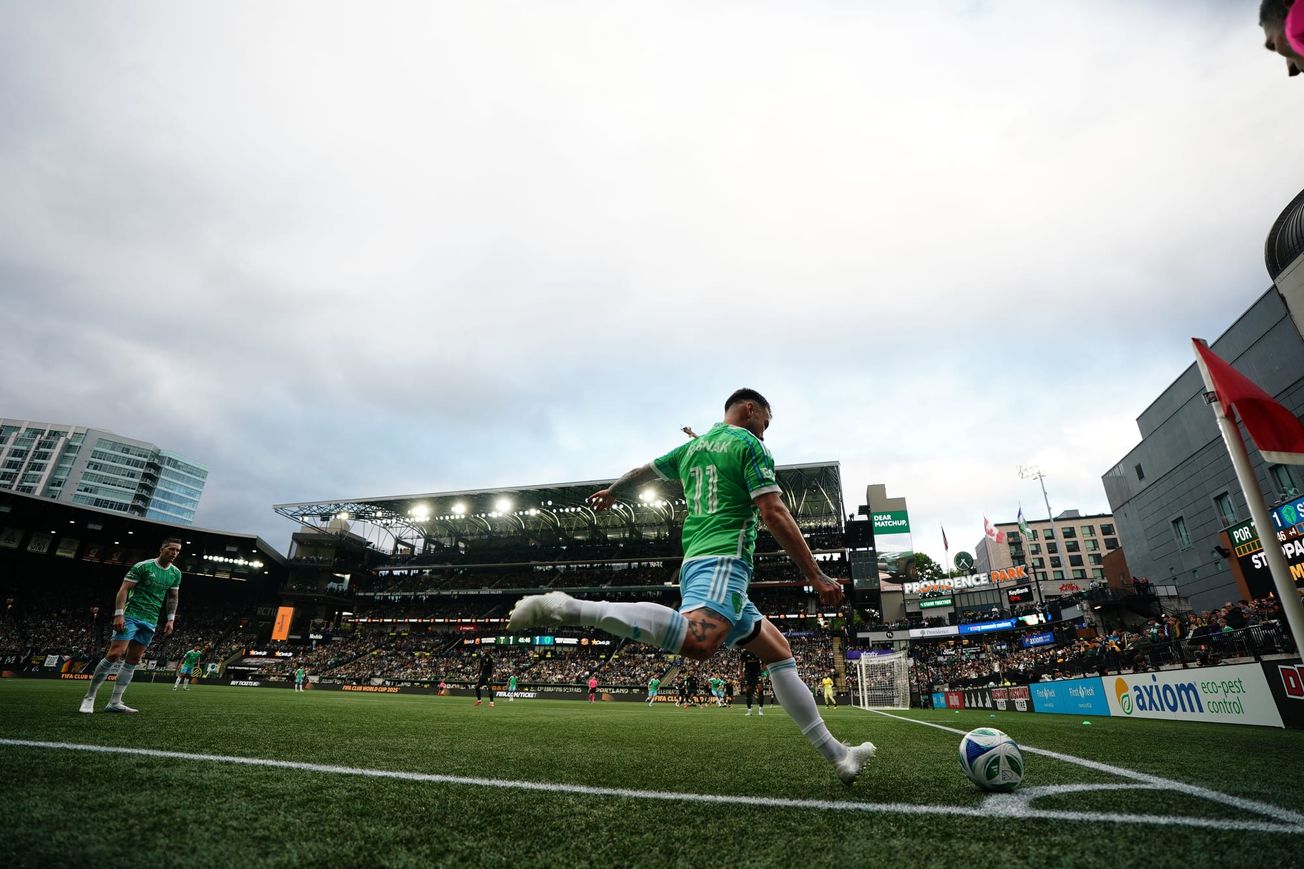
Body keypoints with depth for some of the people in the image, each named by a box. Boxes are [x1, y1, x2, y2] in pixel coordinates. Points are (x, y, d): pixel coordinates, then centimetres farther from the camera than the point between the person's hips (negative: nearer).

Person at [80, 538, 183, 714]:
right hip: (131, 616, -5)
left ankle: (114, 702, 9)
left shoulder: (176, 573, 8)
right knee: (114, 654, -13)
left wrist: (171, 619, 9)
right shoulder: (142, 566, -8)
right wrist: (118, 614, -18)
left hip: (150, 622, 5)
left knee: (133, 660, 4)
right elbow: (124, 589, -10)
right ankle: (89, 697, 4)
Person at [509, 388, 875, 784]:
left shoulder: (692, 446, 23)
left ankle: (837, 756, 16)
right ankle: (569, 608, -33)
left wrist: (611, 492, 55)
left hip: (697, 562, 10)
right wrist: (815, 575, -5)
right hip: (722, 561, -10)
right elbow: (774, 514, -10)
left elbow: (644, 471, 36)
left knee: (779, 652, 14)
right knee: (698, 641, -34)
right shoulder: (750, 445, 1)